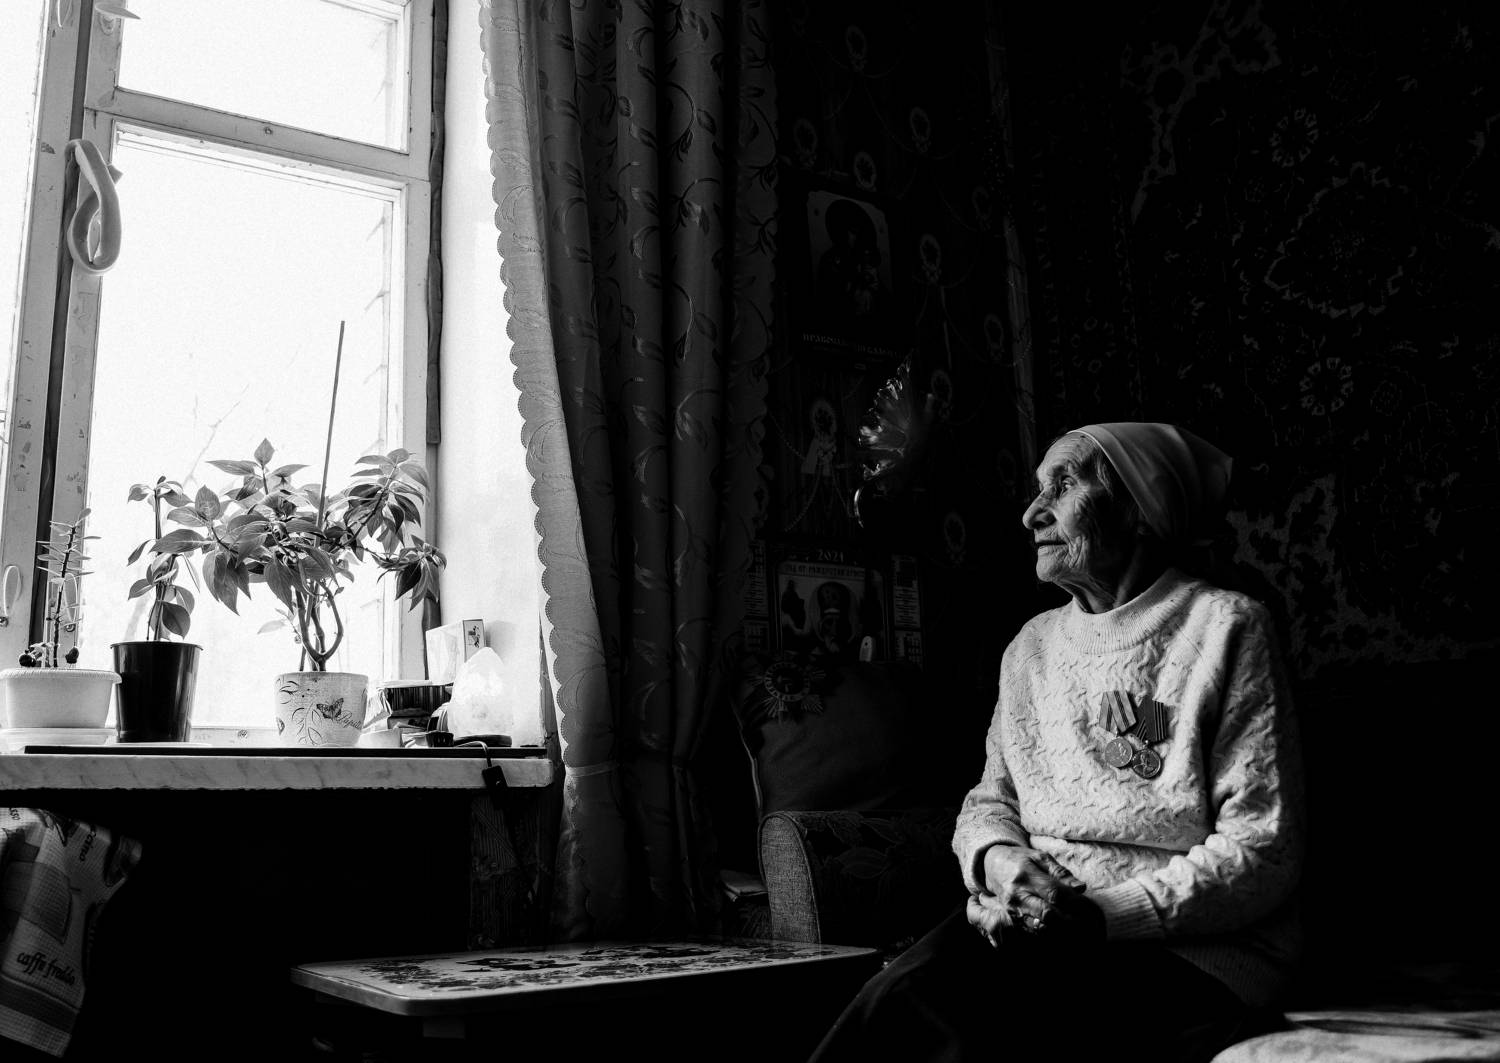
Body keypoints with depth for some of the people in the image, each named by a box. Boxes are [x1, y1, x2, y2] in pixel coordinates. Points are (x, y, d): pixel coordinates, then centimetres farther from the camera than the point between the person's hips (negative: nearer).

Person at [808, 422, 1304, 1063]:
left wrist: (1104, 914, -18)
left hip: (1191, 950, -5)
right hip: (1035, 926, 5)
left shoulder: (1224, 627, -2)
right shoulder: (1031, 644, 17)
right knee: (914, 983, -28)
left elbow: (1263, 854, -8)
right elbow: (989, 799, 18)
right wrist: (999, 858, -6)